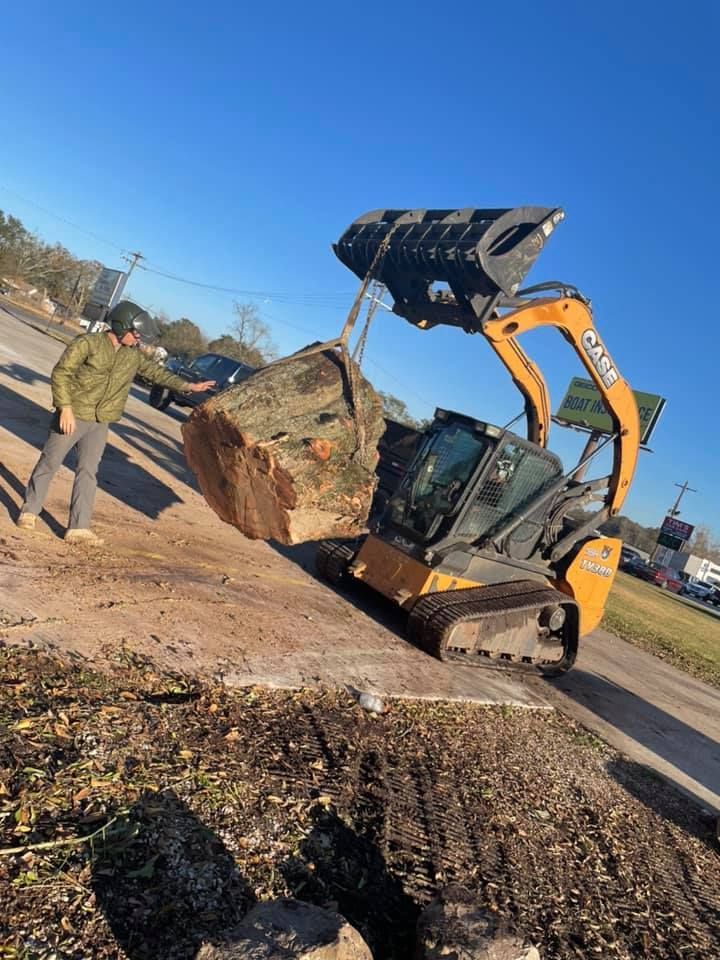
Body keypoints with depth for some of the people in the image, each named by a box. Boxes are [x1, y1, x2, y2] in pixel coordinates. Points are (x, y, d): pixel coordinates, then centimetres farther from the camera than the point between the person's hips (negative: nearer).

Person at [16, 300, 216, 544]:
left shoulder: (133, 355, 5)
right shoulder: (88, 343, -13)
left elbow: (155, 371, 14)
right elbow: (61, 372, -14)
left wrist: (187, 386, 7)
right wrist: (65, 407, -20)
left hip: (100, 423, 6)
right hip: (73, 415, -5)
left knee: (88, 472, 4)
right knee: (50, 463, 6)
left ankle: (78, 528, 8)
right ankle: (29, 510, 24)